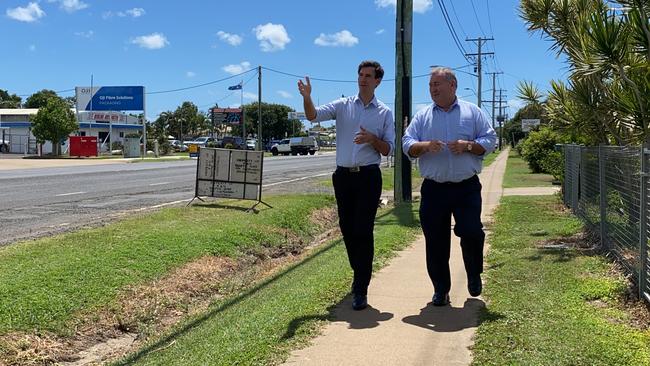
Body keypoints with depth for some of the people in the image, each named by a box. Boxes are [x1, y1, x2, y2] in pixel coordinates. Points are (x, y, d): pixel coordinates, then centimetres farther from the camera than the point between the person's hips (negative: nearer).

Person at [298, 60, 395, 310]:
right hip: (343, 175, 2)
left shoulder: (385, 113, 6)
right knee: (347, 230, 10)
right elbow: (313, 116, -7)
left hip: (368, 177, -2)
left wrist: (372, 139, -15)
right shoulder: (343, 105, 7)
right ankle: (360, 275, 29)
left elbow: (388, 150, 4)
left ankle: (360, 289, -4)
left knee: (363, 231, -8)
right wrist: (307, 98, -27)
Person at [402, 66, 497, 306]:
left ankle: (474, 275, 22)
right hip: (433, 189, 2)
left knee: (471, 232, -8)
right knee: (435, 241, 4)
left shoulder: (473, 112, 7)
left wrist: (468, 146, -14)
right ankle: (441, 289, 18)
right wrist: (426, 146, -17)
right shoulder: (422, 116, 10)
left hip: (467, 187, -1)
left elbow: (490, 141, 4)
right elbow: (407, 145, 3)